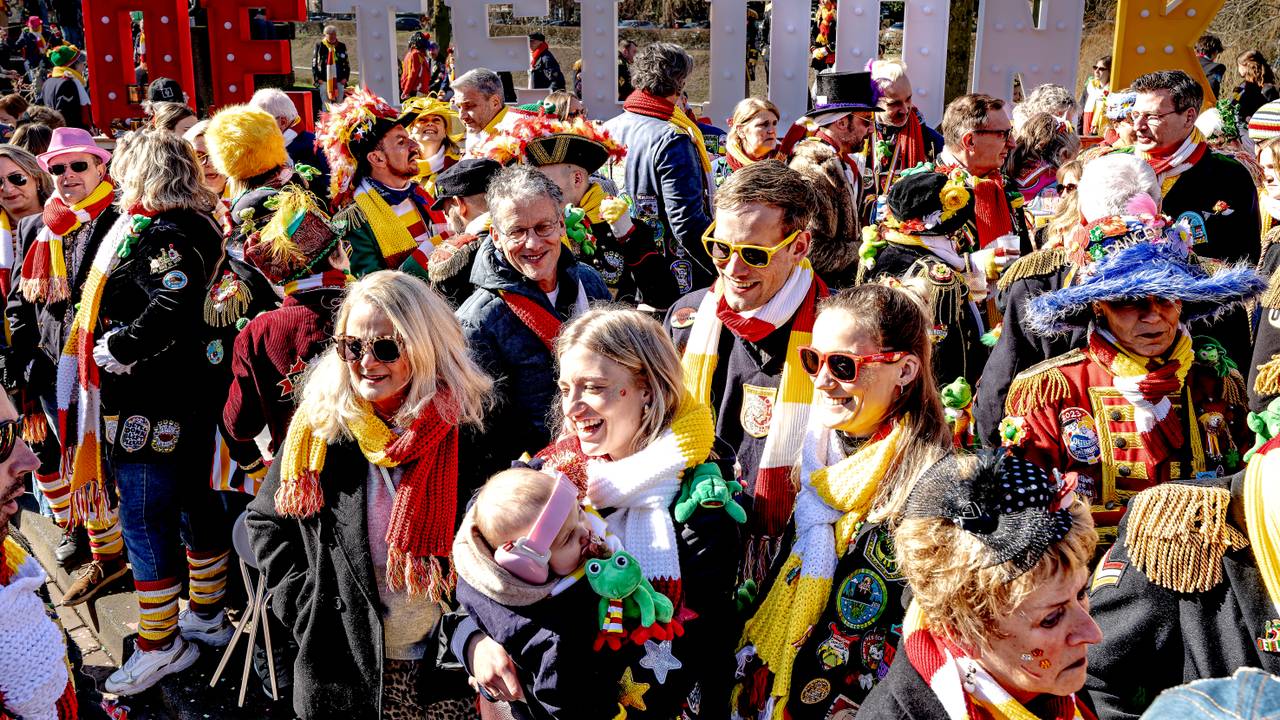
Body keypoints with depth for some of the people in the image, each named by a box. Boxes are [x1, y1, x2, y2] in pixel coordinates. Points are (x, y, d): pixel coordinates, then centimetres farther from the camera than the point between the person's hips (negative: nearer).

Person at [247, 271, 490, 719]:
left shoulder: (467, 427, -12)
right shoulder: (320, 426, -8)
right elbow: (265, 519, 5)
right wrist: (306, 605, -5)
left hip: (447, 664, -1)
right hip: (344, 667, 1)